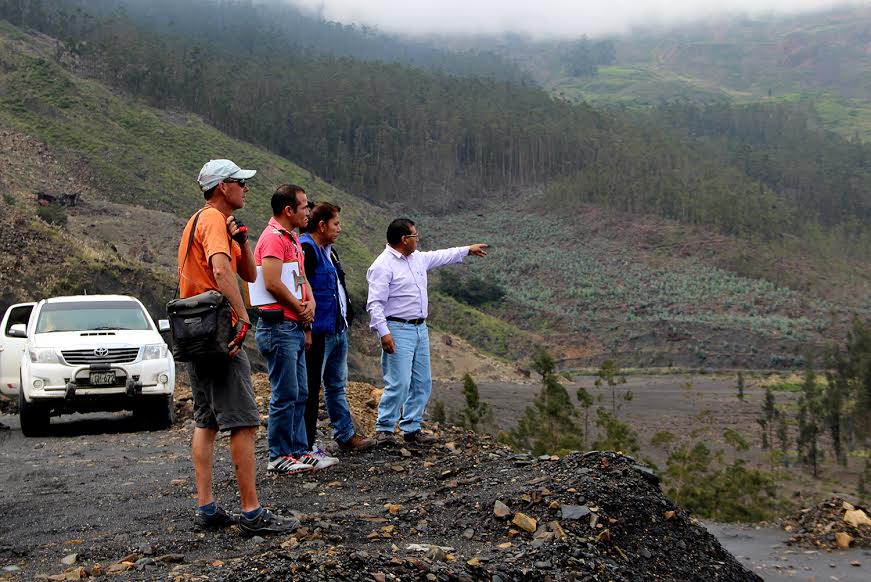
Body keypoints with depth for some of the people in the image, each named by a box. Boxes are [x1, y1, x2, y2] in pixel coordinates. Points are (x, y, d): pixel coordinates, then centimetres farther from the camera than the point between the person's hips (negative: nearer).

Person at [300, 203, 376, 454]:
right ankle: (306, 444, 4)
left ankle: (346, 436, 25)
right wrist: (306, 329, -24)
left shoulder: (328, 251, 16)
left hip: (338, 330, 10)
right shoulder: (305, 250, -16)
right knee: (311, 389, -2)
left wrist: (347, 315, 18)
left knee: (337, 386, 17)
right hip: (318, 333, -10)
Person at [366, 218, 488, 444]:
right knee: (399, 383, -13)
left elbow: (441, 256, 33)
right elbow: (375, 303, -18)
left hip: (420, 329, 9)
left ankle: (411, 428, 17)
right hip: (398, 330, -9)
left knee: (422, 383, 9)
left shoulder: (418, 258, 13)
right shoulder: (383, 265, -14)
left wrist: (468, 250, 40)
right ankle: (384, 428, -1)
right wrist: (383, 333, -26)